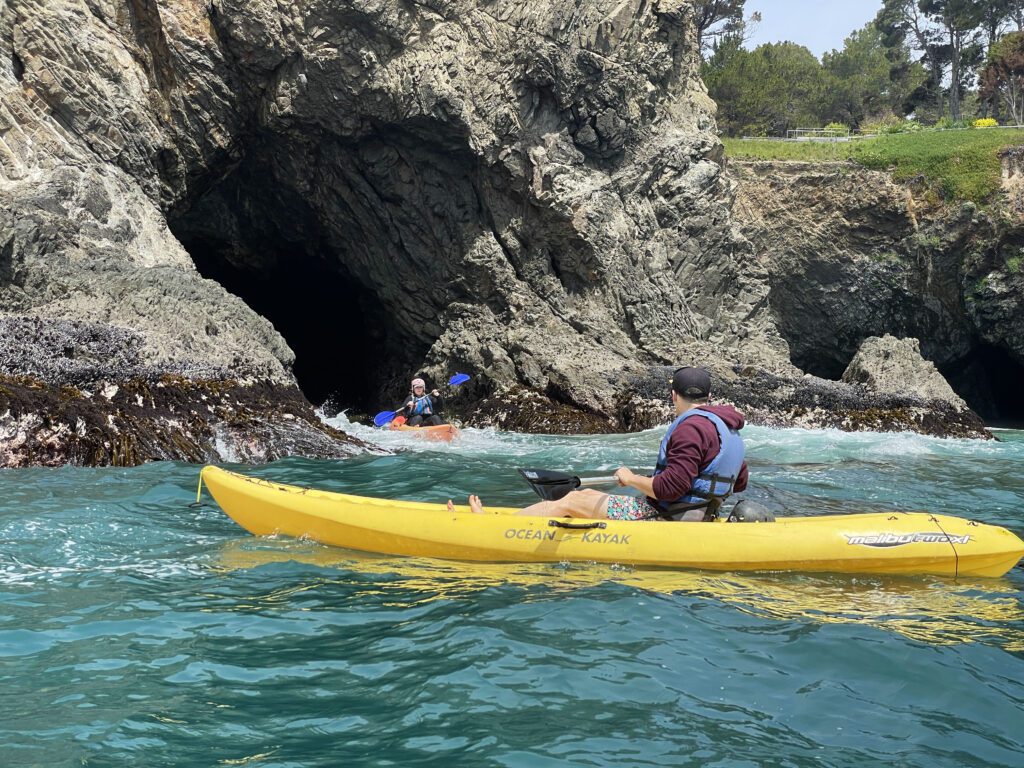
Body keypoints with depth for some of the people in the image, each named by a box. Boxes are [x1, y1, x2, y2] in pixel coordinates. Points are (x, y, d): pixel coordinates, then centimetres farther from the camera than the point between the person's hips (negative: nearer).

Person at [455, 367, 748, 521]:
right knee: (587, 494, 16)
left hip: (663, 519, -10)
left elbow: (671, 487, -27)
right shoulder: (729, 429, 11)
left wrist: (632, 479, -12)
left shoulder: (692, 427, -20)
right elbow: (740, 482, 19)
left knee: (572, 501, -1)